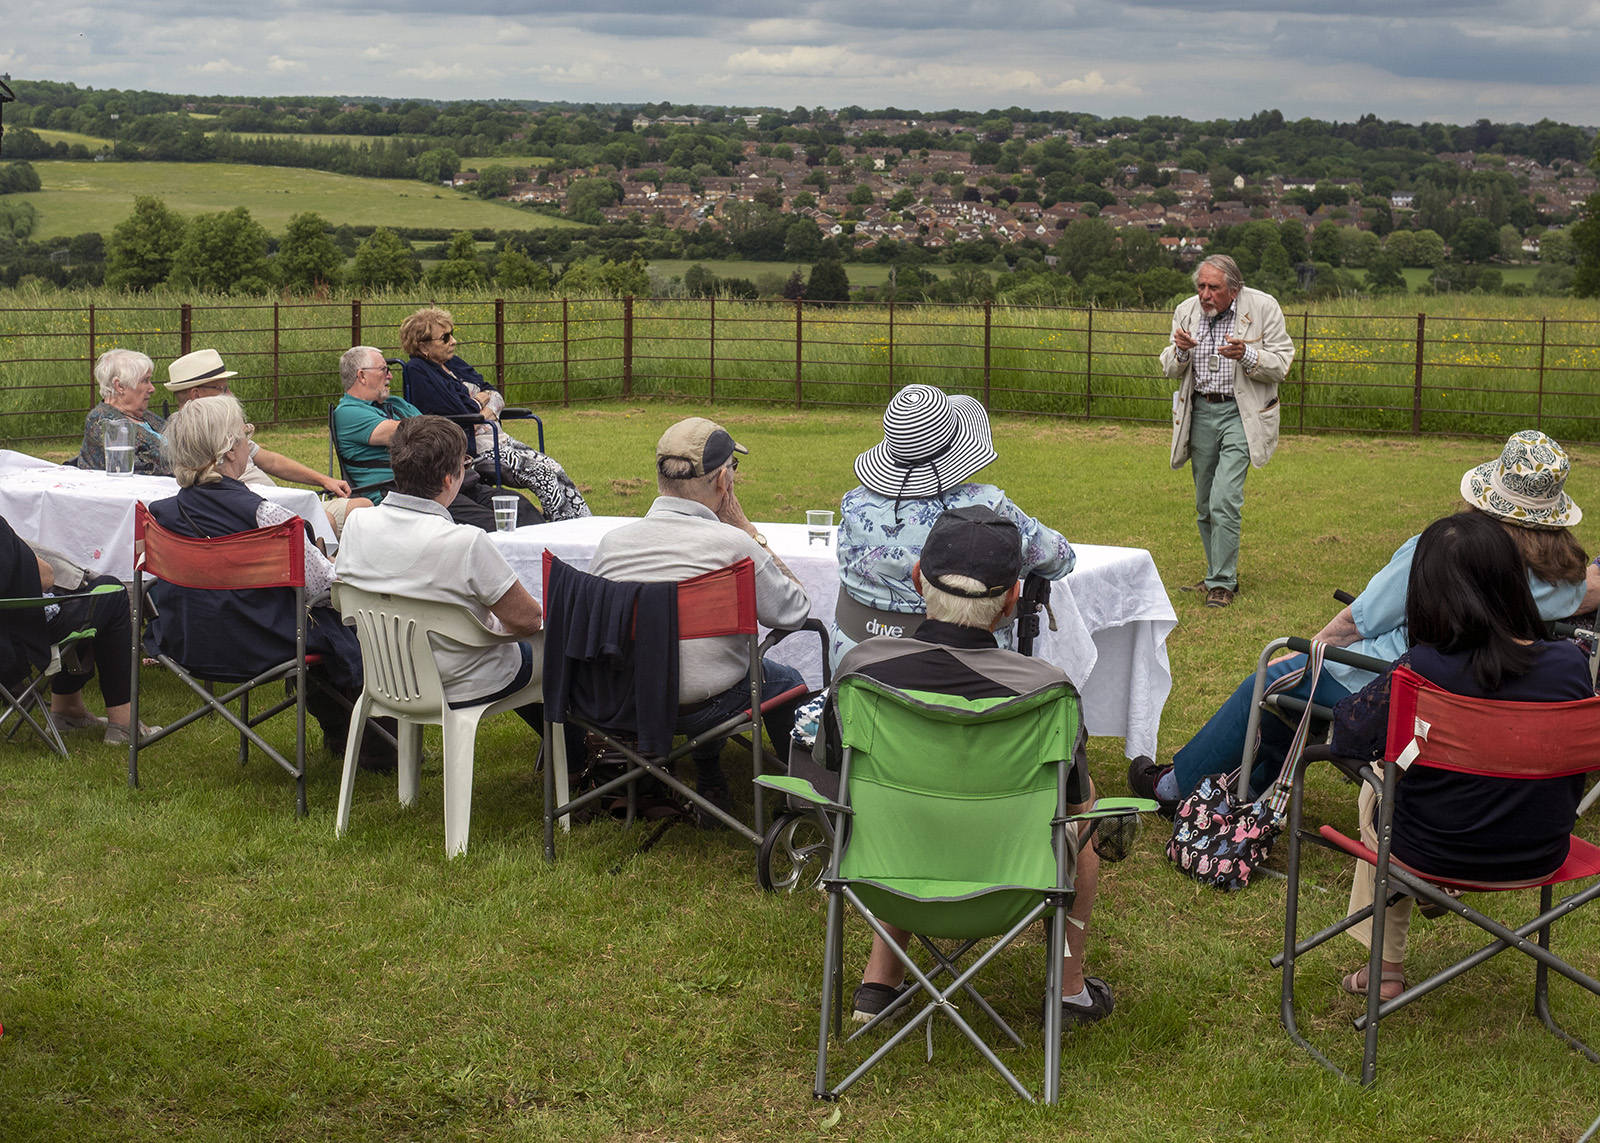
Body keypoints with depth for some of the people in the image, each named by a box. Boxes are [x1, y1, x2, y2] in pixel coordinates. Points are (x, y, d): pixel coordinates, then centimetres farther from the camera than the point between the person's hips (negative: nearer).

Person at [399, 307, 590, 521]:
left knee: (554, 469, -9)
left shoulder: (453, 363, 18)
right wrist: (479, 400, 0)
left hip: (498, 438, 9)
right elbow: (455, 410, -20)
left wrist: (489, 410, -5)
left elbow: (495, 395, 17)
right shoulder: (417, 371, -8)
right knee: (540, 474, -22)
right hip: (471, 448, -9)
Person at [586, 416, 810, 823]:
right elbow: (795, 612, -5)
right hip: (702, 709, -5)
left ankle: (711, 791, 43)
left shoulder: (611, 542, -6)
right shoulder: (732, 544, -19)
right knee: (785, 679, 25)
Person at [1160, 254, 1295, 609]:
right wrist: (1180, 352, -14)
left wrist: (1246, 355, -26)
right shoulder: (1186, 311, 3)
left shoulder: (1263, 308, -8)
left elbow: (1281, 365, -7)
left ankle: (1222, 583, -7)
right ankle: (1220, 574, 26)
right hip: (1200, 413, 5)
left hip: (1240, 414, -5)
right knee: (1204, 504, 11)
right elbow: (1170, 370, 9)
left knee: (1224, 500, -15)